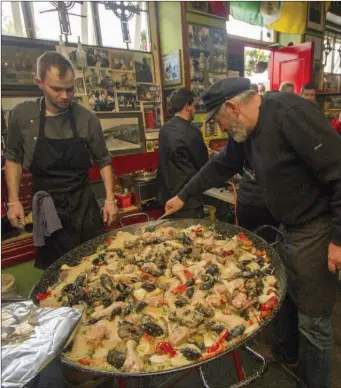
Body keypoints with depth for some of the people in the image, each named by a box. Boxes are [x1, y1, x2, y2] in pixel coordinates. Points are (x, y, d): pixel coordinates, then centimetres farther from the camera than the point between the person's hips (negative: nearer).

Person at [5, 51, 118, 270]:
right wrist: (13, 201, -1)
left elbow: (104, 161, 1)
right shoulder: (21, 115, -5)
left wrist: (110, 199, -5)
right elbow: (13, 159, 6)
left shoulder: (87, 119, -8)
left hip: (83, 205, 0)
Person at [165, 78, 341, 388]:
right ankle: (286, 352, 49)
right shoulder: (245, 130, 5)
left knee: (313, 320, 6)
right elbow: (221, 165, 16)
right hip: (287, 227, 9)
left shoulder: (290, 113, -23)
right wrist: (184, 196, 21)